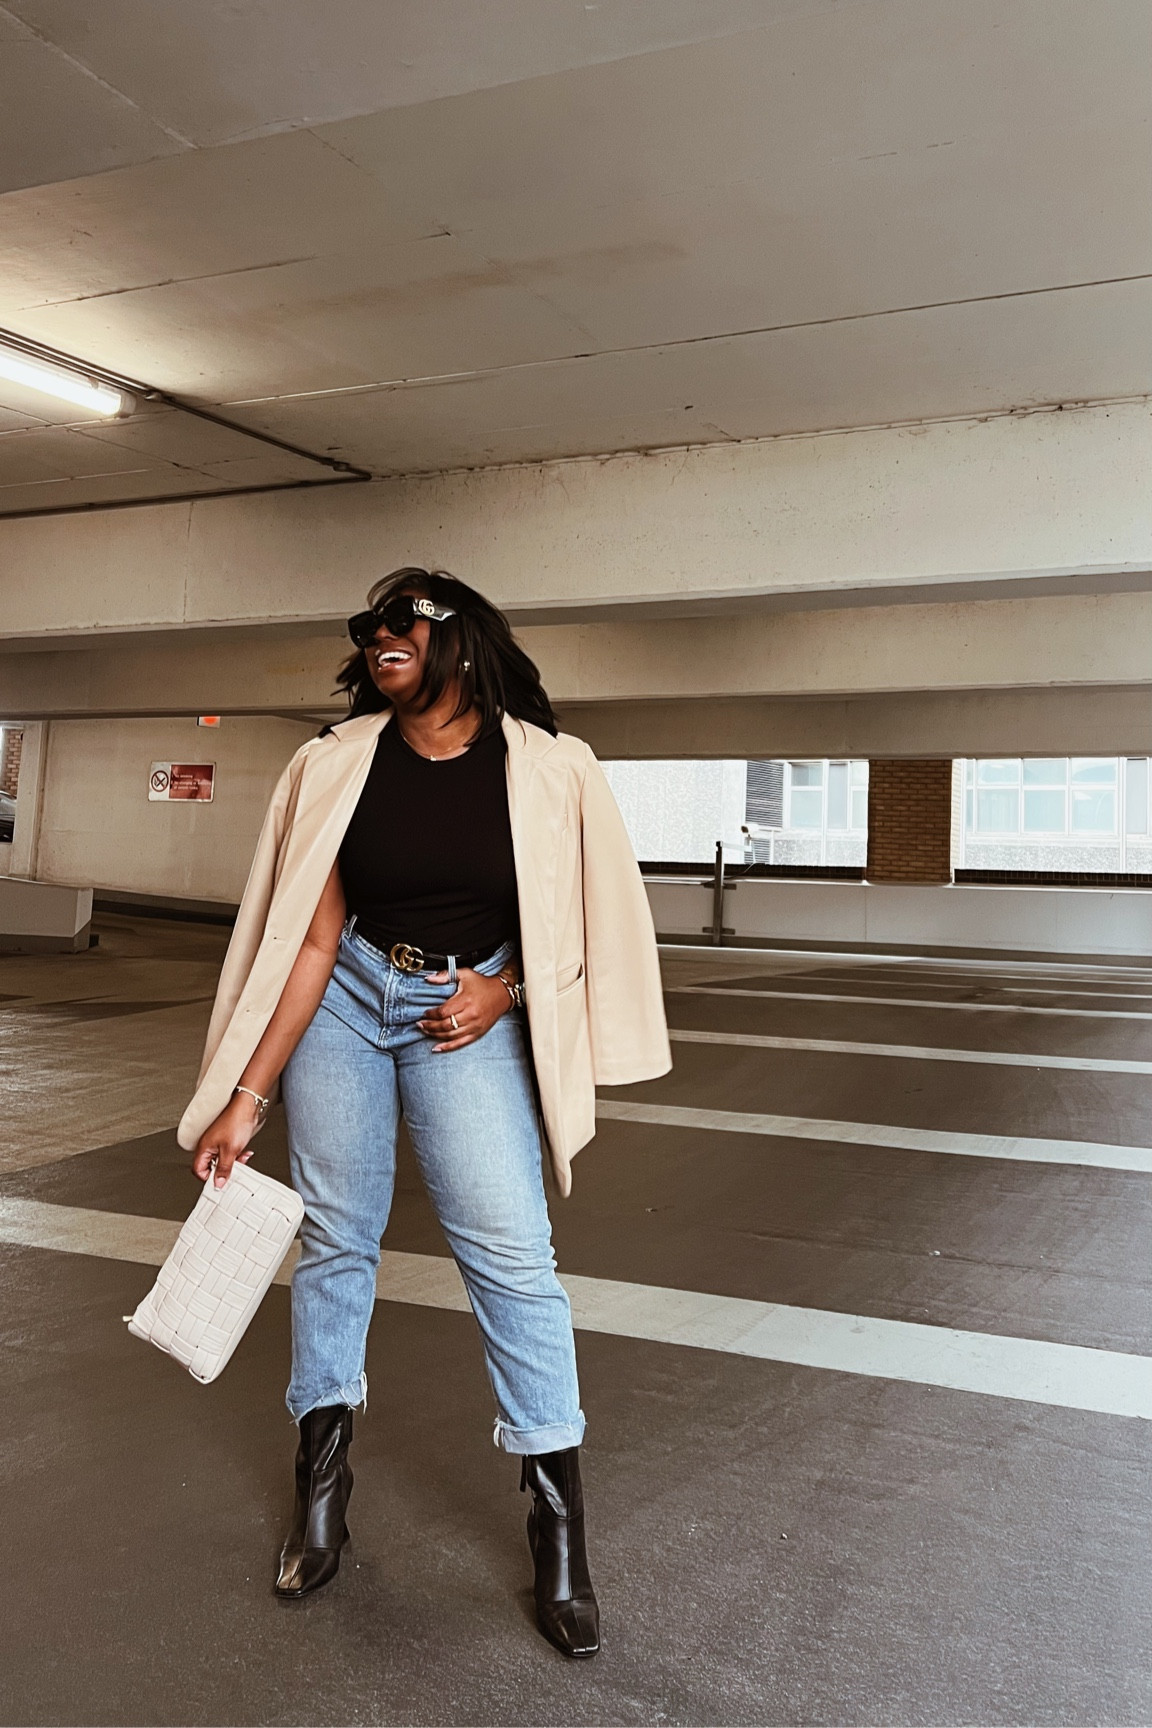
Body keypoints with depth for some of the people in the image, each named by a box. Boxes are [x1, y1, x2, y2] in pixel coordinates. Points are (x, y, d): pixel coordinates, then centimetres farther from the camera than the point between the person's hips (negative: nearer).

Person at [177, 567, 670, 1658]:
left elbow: (586, 917, 3)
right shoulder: (338, 764, -7)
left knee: (510, 1249, -8)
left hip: (471, 1013, -1)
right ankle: (321, 1476, 29)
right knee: (335, 1233, 8)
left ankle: (557, 1515, 9)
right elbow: (310, 937, -8)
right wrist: (247, 1095, -11)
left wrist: (506, 988, -11)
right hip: (344, 998, 2)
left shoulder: (545, 770, -10)